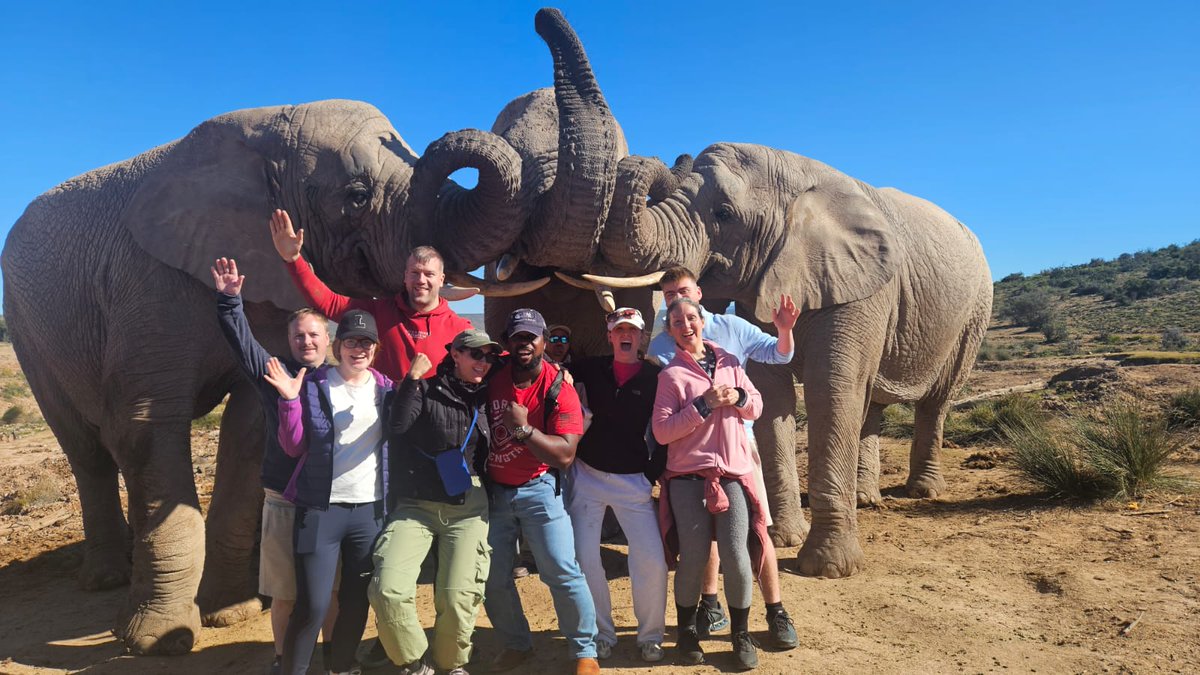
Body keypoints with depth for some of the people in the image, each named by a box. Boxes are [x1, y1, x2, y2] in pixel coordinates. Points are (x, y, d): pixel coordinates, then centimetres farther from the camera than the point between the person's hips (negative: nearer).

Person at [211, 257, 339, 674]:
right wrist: (229, 300, -22)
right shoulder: (275, 373, 2)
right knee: (283, 591, 9)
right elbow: (242, 340, -9)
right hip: (283, 502, 0)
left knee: (332, 586, 10)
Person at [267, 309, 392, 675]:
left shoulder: (387, 388, 7)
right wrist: (290, 400, -16)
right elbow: (294, 447, -2)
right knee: (312, 603, -4)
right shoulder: (312, 384, 0)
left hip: (371, 510, 3)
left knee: (357, 600, 12)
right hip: (320, 509, -3)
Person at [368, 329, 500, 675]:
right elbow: (397, 425, -18)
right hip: (415, 505, -2)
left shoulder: (485, 397, 10)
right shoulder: (425, 390, -4)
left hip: (468, 508, 2)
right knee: (388, 590, -17)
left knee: (458, 596, -8)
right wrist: (413, 378, -21)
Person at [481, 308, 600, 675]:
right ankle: (517, 644, 31)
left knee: (563, 573, -8)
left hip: (539, 492, -4)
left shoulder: (560, 389, -15)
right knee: (493, 577, 10)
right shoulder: (493, 377, -2)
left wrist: (524, 428, -30)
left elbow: (565, 455, -21)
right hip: (494, 490, 5)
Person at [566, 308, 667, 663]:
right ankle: (601, 634, 21)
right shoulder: (592, 368, 3)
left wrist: (654, 474, -9)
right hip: (587, 476, 2)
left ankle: (651, 636, 14)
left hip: (633, 482, -2)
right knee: (584, 558, 2)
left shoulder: (655, 377, -3)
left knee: (652, 560, -8)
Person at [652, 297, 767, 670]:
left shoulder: (728, 362, 10)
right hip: (688, 477, -3)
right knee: (694, 558, 0)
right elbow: (661, 431, -10)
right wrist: (704, 405, -16)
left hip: (733, 473, 3)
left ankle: (741, 634, 17)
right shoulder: (671, 374, -2)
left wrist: (738, 398, -7)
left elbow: (756, 407, 15)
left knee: (737, 556, -4)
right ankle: (687, 632, 23)